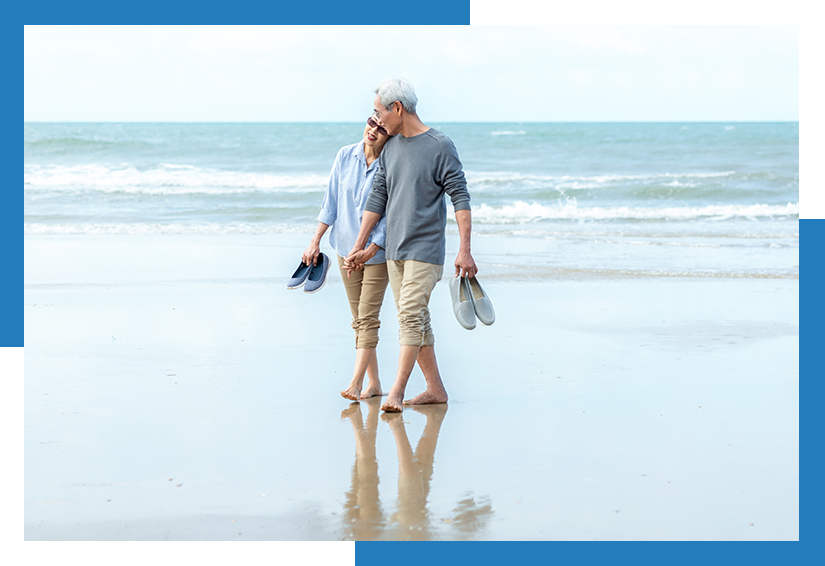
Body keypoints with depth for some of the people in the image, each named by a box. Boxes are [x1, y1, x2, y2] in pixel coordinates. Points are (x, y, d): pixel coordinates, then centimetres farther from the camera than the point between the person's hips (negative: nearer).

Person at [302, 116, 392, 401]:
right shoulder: (346, 156, -1)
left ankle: (356, 382, -8)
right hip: (346, 247, 5)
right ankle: (374, 383, 15)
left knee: (367, 317, -8)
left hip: (378, 250, -5)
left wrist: (368, 251, -22)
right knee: (359, 318, 8)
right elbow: (331, 202, 6)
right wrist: (316, 241, 5)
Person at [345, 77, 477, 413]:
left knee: (410, 316, -14)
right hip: (394, 251, 7)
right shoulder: (390, 148, 11)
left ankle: (397, 391, -15)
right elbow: (377, 198, 15)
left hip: (425, 249, -7)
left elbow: (460, 198, -10)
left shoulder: (440, 146, -7)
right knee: (415, 321, 8)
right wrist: (359, 246, 14)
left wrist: (464, 251, -16)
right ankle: (435, 388, 16)